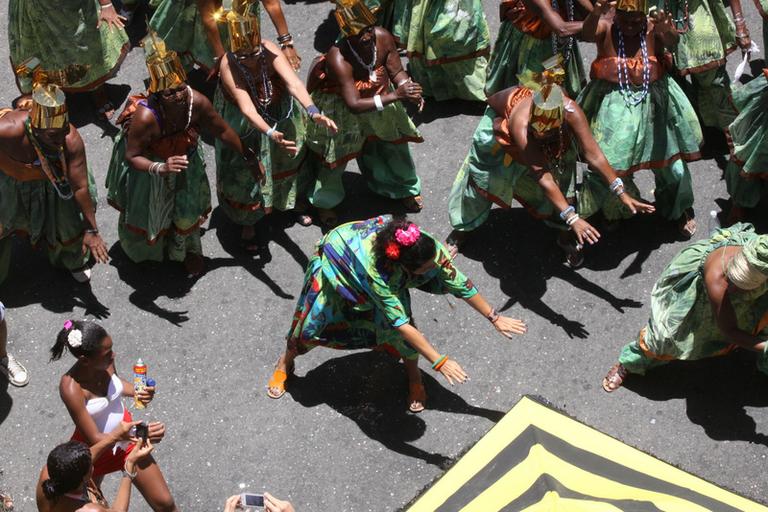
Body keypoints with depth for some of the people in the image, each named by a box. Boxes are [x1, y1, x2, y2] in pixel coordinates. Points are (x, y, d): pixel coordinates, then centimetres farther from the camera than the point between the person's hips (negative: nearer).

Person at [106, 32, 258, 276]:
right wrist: (161, 168, -47)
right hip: (148, 166, -3)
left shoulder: (196, 102, -32)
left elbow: (222, 130, -14)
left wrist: (248, 155, -2)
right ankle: (146, 249, 61)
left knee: (187, 212, 21)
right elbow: (132, 156, -29)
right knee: (146, 213, 24)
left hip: (184, 160, 3)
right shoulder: (146, 116, -43)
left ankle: (189, 249, 56)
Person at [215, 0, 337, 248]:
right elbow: (246, 107, -43)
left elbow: (293, 82, -41)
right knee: (246, 172, 7)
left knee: (288, 157, 22)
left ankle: (293, 201, 52)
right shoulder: (229, 65, -34)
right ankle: (248, 224, 32)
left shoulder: (269, 50, -30)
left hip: (279, 112, 3)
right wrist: (271, 133, -58)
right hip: (244, 123, -3)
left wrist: (313, 112, -58)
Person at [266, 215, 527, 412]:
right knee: (313, 324, 9)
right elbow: (401, 324, -44)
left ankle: (413, 376, 16)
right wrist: (439, 362, -44)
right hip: (336, 259, -4)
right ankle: (286, 362, 40)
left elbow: (461, 285, -22)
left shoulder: (429, 248, -34)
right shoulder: (376, 271, -47)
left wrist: (495, 318, -16)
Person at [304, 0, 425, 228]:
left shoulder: (383, 37, -27)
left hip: (378, 95, 5)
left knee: (395, 143, 22)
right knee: (334, 155, 15)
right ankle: (324, 202, 45)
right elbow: (355, 105, -41)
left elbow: (397, 71, -12)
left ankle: (404, 188, 52)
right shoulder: (338, 59, -40)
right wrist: (395, 96, -45)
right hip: (340, 108, -5)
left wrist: (409, 89, -33)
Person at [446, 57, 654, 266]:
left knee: (562, 172, -11)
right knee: (481, 176, 6)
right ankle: (462, 228, 32)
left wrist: (622, 194, -36)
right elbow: (543, 178, -46)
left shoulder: (570, 110, -41)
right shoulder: (520, 123, -47)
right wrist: (573, 218, -47)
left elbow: (594, 156, -34)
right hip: (501, 117, -2)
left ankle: (565, 235, 10)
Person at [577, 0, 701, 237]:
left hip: (652, 103, 1)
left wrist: (667, 30, -55)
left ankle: (679, 210, 35)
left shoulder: (653, 27, -12)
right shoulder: (606, 26, -11)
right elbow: (587, 34, -32)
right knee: (608, 161, 4)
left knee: (667, 157, 9)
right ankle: (615, 209, 33)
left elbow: (672, 43, -31)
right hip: (613, 106, 0)